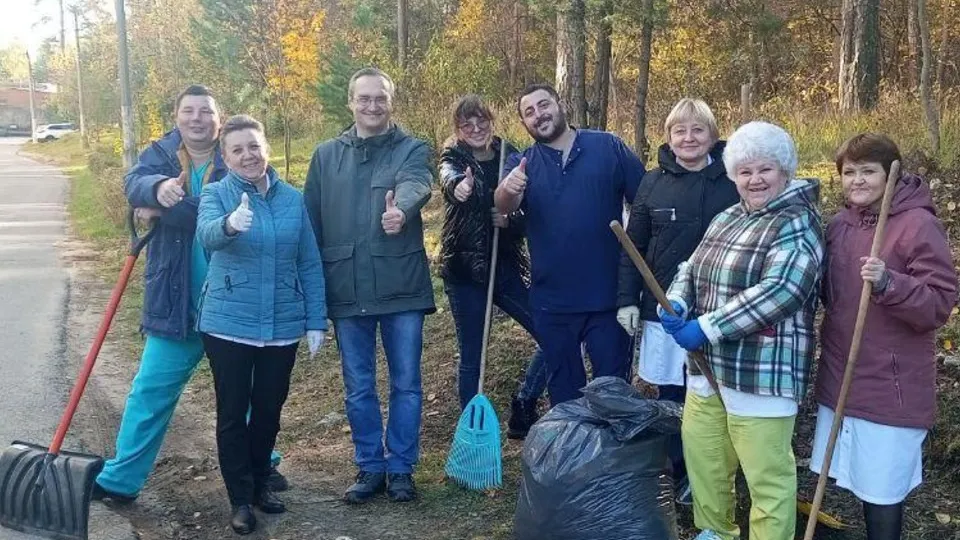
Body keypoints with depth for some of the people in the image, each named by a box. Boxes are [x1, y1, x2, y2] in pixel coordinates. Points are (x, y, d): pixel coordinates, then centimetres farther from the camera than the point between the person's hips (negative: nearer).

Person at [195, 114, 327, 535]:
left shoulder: (293, 198, 4)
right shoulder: (216, 193, -5)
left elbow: (310, 264, 6)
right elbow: (207, 234, -28)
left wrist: (316, 321, 3)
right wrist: (230, 224, -51)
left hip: (282, 325, 3)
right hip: (229, 324, -3)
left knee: (269, 409, 14)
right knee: (232, 413, 5)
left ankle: (260, 484, 34)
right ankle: (240, 499, 19)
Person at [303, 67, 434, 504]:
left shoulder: (412, 149, -1)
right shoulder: (327, 155, 7)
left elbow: (416, 185, -24)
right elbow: (311, 220, 8)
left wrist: (401, 209, -48)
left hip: (401, 287, -2)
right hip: (346, 290, 2)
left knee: (405, 383, 8)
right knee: (358, 386, 11)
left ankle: (401, 467, 23)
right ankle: (370, 466, 26)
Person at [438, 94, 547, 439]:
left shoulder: (511, 158, 4)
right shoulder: (454, 159, -3)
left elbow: (531, 216, 6)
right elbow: (449, 179, -29)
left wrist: (510, 221, -17)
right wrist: (458, 186, -53)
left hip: (506, 267, 3)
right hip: (465, 270, -3)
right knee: (472, 357, 4)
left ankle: (523, 410, 15)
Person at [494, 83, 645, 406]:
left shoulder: (608, 147, -1)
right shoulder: (521, 164, 3)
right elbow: (504, 207, -17)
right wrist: (508, 189, -42)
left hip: (608, 296, -1)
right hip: (552, 300, 2)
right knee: (563, 390, 16)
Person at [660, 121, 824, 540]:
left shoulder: (797, 224, -12)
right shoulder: (726, 219, 13)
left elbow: (777, 292, -24)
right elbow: (692, 269, 16)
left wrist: (707, 327, -24)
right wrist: (676, 304, -6)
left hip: (763, 371, -8)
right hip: (709, 366, 8)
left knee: (767, 473, -1)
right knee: (700, 450, 18)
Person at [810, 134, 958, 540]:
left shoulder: (919, 224, -14)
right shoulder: (839, 224, 7)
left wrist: (888, 283, -31)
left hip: (891, 387, -6)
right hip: (840, 377, 6)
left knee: (883, 491, 5)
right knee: (864, 483, 17)